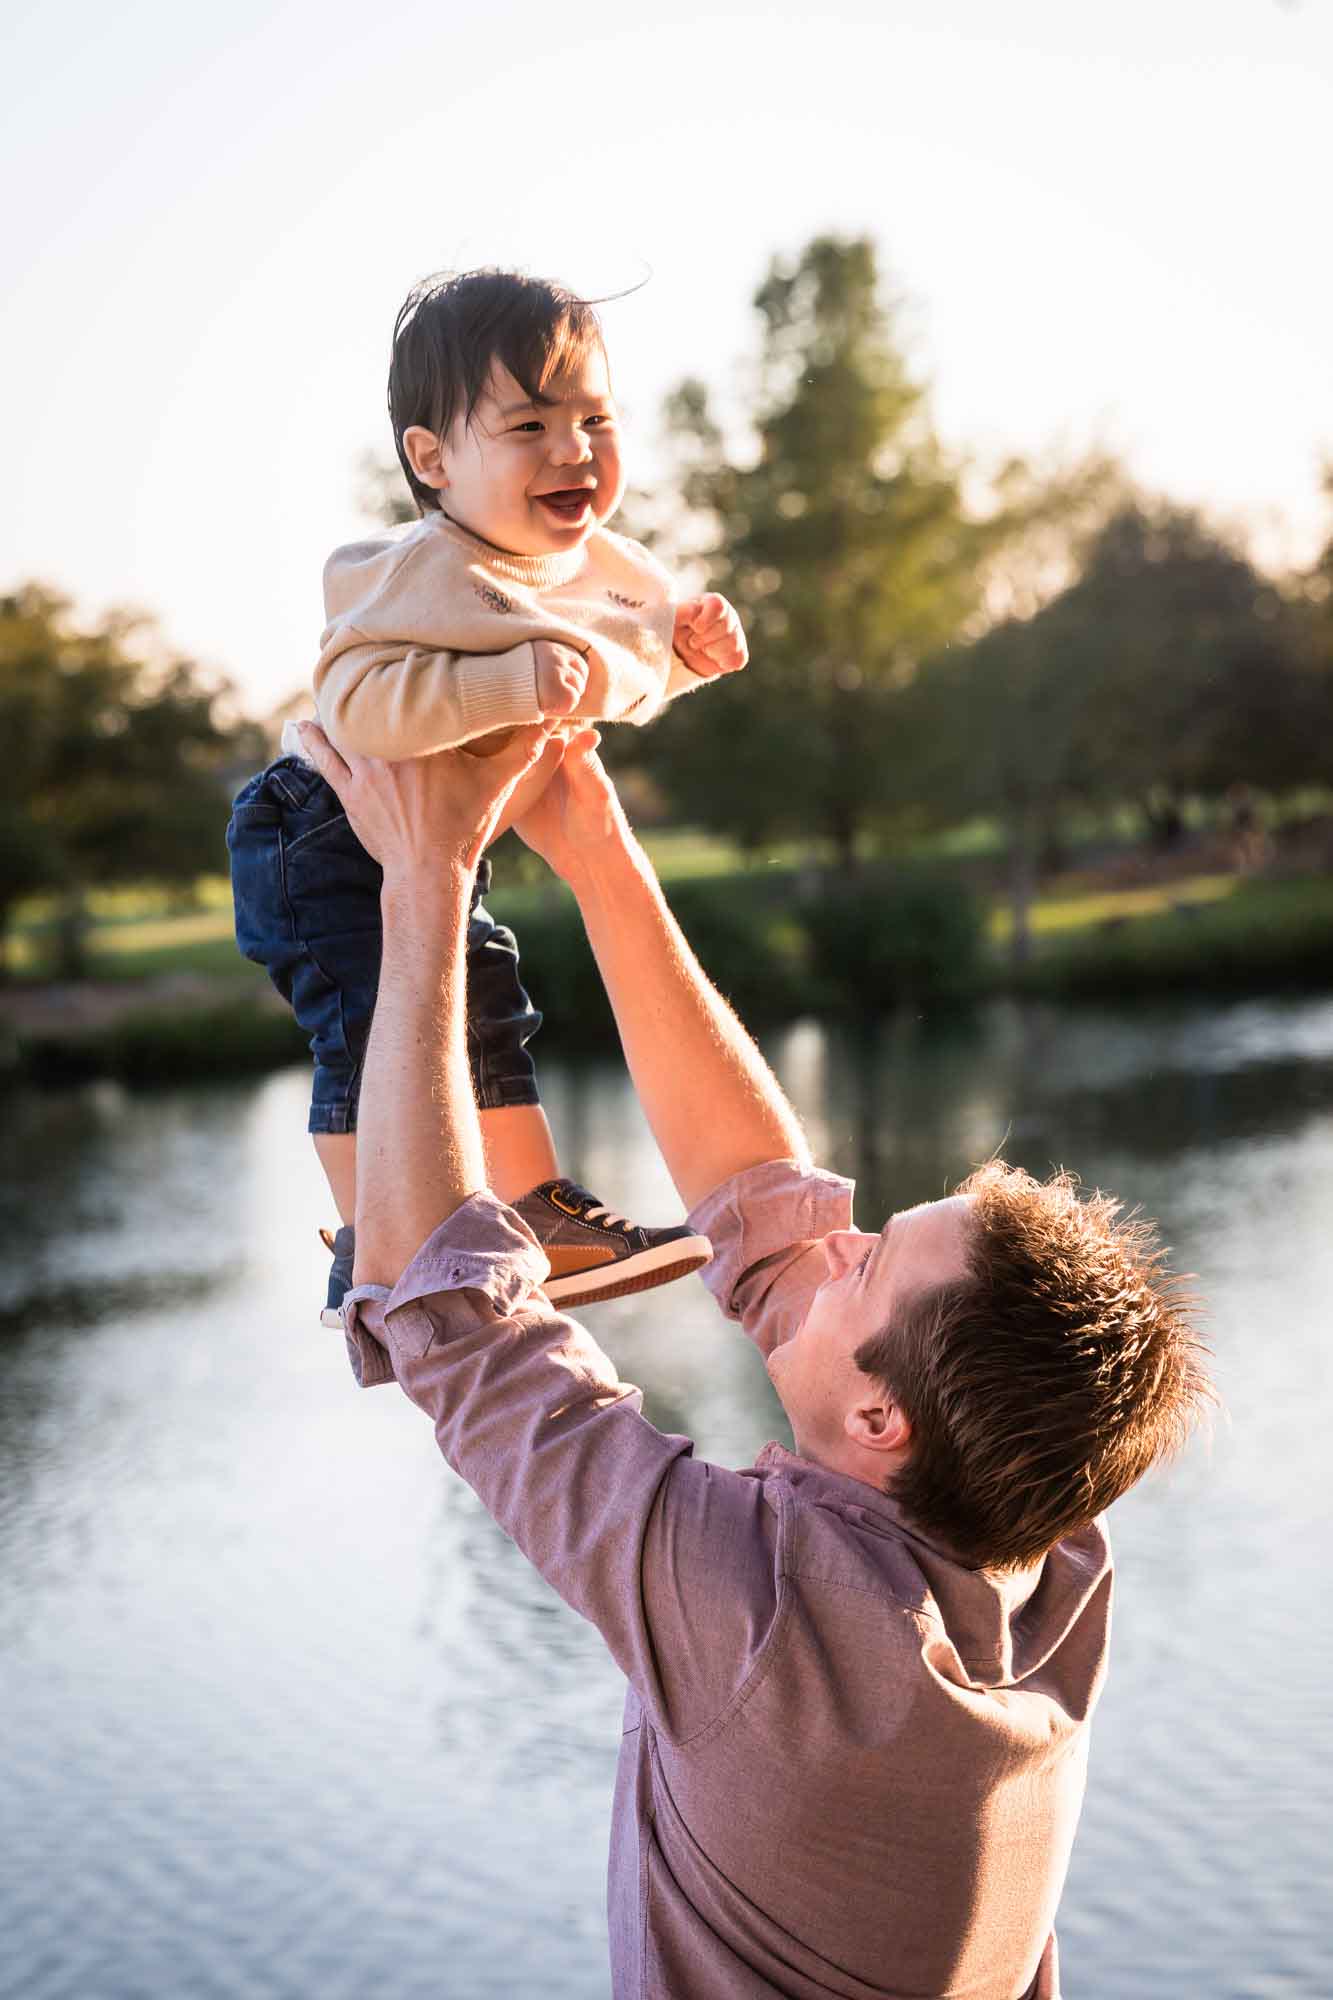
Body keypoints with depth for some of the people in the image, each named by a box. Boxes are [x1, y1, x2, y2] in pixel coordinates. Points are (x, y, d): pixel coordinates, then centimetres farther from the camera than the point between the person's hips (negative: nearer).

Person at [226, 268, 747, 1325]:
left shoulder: (607, 571, -2)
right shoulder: (426, 576, -30)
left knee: (491, 1015, 16)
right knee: (378, 1024, -15)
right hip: (331, 834, -9)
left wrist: (684, 646, -4)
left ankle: (543, 1213, 30)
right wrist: (515, 684, -48)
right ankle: (368, 1258, -4)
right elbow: (359, 700, -44)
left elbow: (620, 684, 17)